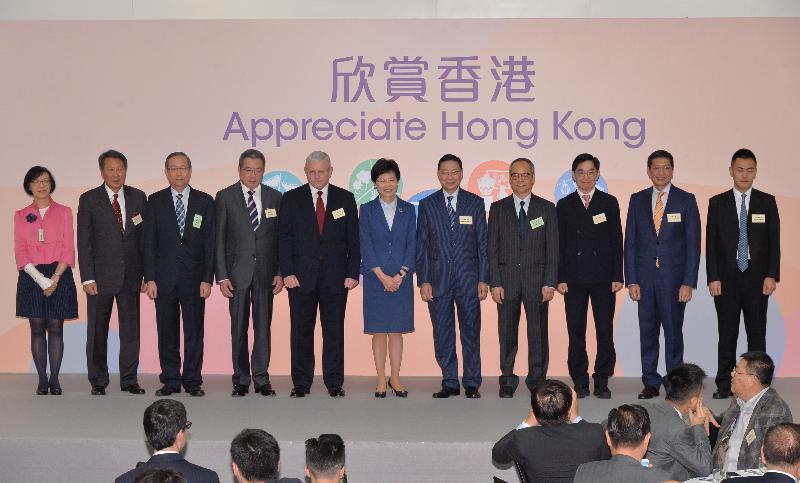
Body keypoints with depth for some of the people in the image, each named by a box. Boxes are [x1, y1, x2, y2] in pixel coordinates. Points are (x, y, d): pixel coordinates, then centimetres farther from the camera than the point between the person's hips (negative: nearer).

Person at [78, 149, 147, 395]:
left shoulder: (138, 197, 6)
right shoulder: (89, 200, -1)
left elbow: (145, 237, 6)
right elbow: (84, 242, -4)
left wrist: (147, 273, 1)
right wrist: (87, 278, -10)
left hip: (130, 274, 2)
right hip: (101, 275, -2)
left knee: (131, 329, 6)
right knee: (97, 331, 5)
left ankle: (129, 380, 15)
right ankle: (98, 382, 16)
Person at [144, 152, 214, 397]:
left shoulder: (205, 201, 6)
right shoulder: (155, 201, 6)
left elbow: (210, 243, 3)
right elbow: (149, 242, 4)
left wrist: (207, 278, -5)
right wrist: (150, 278, -4)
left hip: (194, 277, 0)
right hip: (164, 276, 0)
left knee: (194, 331, 2)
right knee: (167, 332, 5)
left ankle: (193, 381, 11)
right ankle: (170, 380, 14)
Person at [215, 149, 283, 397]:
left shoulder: (274, 197, 6)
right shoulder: (225, 197, 1)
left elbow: (280, 237, 7)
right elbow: (219, 239, 0)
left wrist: (280, 272, -1)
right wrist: (222, 276, -6)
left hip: (266, 271, 1)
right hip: (237, 271, -1)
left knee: (263, 326, 2)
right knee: (239, 328, 3)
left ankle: (261, 379, 10)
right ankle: (241, 380, 12)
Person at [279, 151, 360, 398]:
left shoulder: (345, 199, 8)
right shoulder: (291, 199, 6)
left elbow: (353, 239, 6)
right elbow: (285, 238, 2)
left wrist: (353, 273, -3)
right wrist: (287, 272, -7)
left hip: (336, 277, 0)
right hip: (301, 276, 0)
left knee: (334, 331, 3)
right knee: (301, 331, 3)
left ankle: (334, 383, 11)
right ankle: (301, 383, 11)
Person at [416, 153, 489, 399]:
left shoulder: (476, 203, 5)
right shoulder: (427, 204, 6)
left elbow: (483, 243, 4)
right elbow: (421, 245, 4)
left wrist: (484, 279, -2)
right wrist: (423, 280, -3)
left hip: (468, 278, -1)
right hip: (438, 278, 1)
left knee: (471, 333, 3)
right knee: (442, 335, 5)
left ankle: (472, 384, 12)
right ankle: (449, 383, 15)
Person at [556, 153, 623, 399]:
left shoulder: (609, 202, 7)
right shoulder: (564, 205, 8)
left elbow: (616, 241, 5)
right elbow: (560, 243, 5)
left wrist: (617, 276, -2)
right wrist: (560, 278, -2)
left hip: (603, 277, 0)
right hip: (574, 277, 0)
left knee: (605, 331, 0)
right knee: (576, 332, 3)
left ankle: (602, 381, 8)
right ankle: (580, 381, 11)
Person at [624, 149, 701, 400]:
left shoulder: (686, 200, 2)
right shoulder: (637, 200, 8)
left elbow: (693, 244, -1)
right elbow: (630, 242, 8)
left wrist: (688, 282, -8)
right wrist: (631, 280, 0)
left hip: (673, 277, -2)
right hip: (645, 277, 2)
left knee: (673, 331, 0)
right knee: (647, 332, 5)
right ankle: (651, 383, 14)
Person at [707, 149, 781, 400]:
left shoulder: (767, 202, 6)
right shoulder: (717, 203, 5)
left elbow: (774, 241, 3)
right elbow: (711, 244, 2)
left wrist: (772, 275, -6)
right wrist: (713, 278, -5)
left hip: (757, 279, 0)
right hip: (727, 279, 0)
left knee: (757, 334, 4)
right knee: (727, 334, 2)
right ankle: (724, 385, 6)